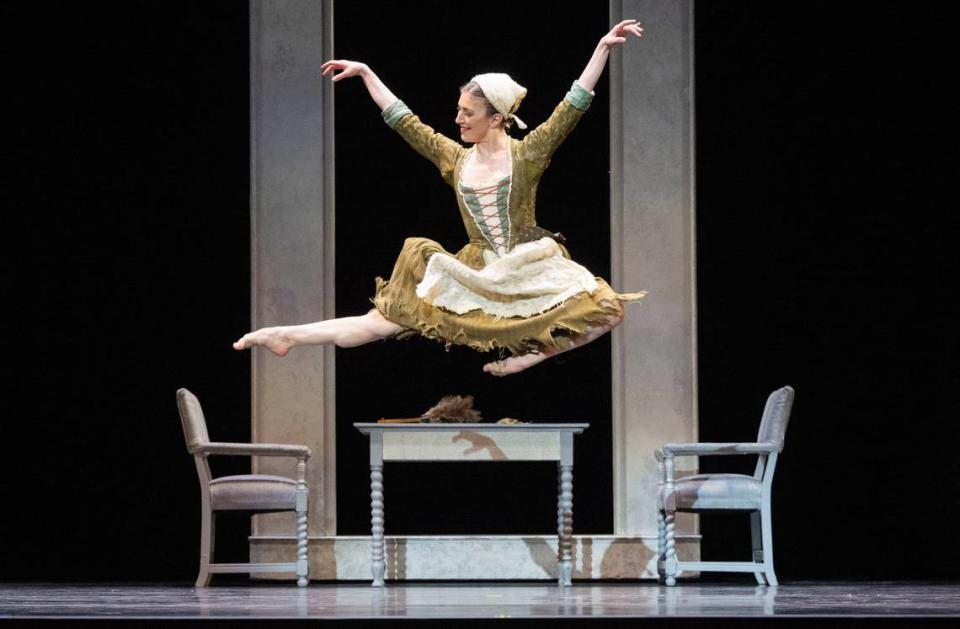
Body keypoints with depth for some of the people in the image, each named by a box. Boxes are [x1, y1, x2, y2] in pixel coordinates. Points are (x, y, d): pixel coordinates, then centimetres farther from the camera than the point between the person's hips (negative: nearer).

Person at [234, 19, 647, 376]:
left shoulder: (527, 154, -5)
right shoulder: (455, 160, 6)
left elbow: (572, 107, -12)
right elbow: (404, 121, 11)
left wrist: (603, 47, -19)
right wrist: (366, 74, 12)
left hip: (531, 274, -2)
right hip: (476, 278, 2)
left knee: (607, 312, -24)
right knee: (388, 320, -6)